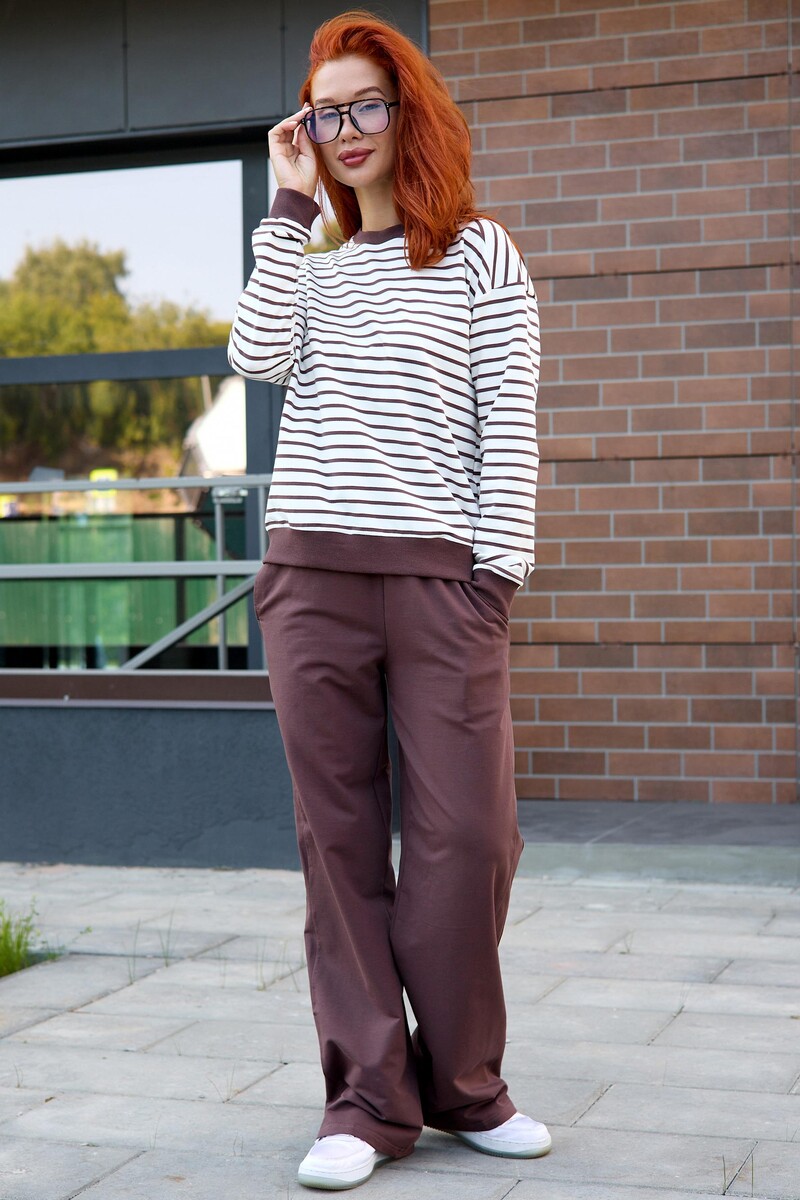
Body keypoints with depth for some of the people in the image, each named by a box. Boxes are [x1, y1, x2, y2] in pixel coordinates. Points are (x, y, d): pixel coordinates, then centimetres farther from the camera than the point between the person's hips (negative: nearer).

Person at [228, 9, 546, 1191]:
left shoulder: (478, 254, 9)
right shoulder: (308, 268, 19)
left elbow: (510, 423, 2)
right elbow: (256, 357, -2)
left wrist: (498, 568, -7)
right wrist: (291, 207, 3)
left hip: (439, 574, -3)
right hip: (313, 573, 3)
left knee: (466, 835, -5)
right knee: (339, 837, 1)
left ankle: (460, 1083, 13)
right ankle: (370, 1097, 8)